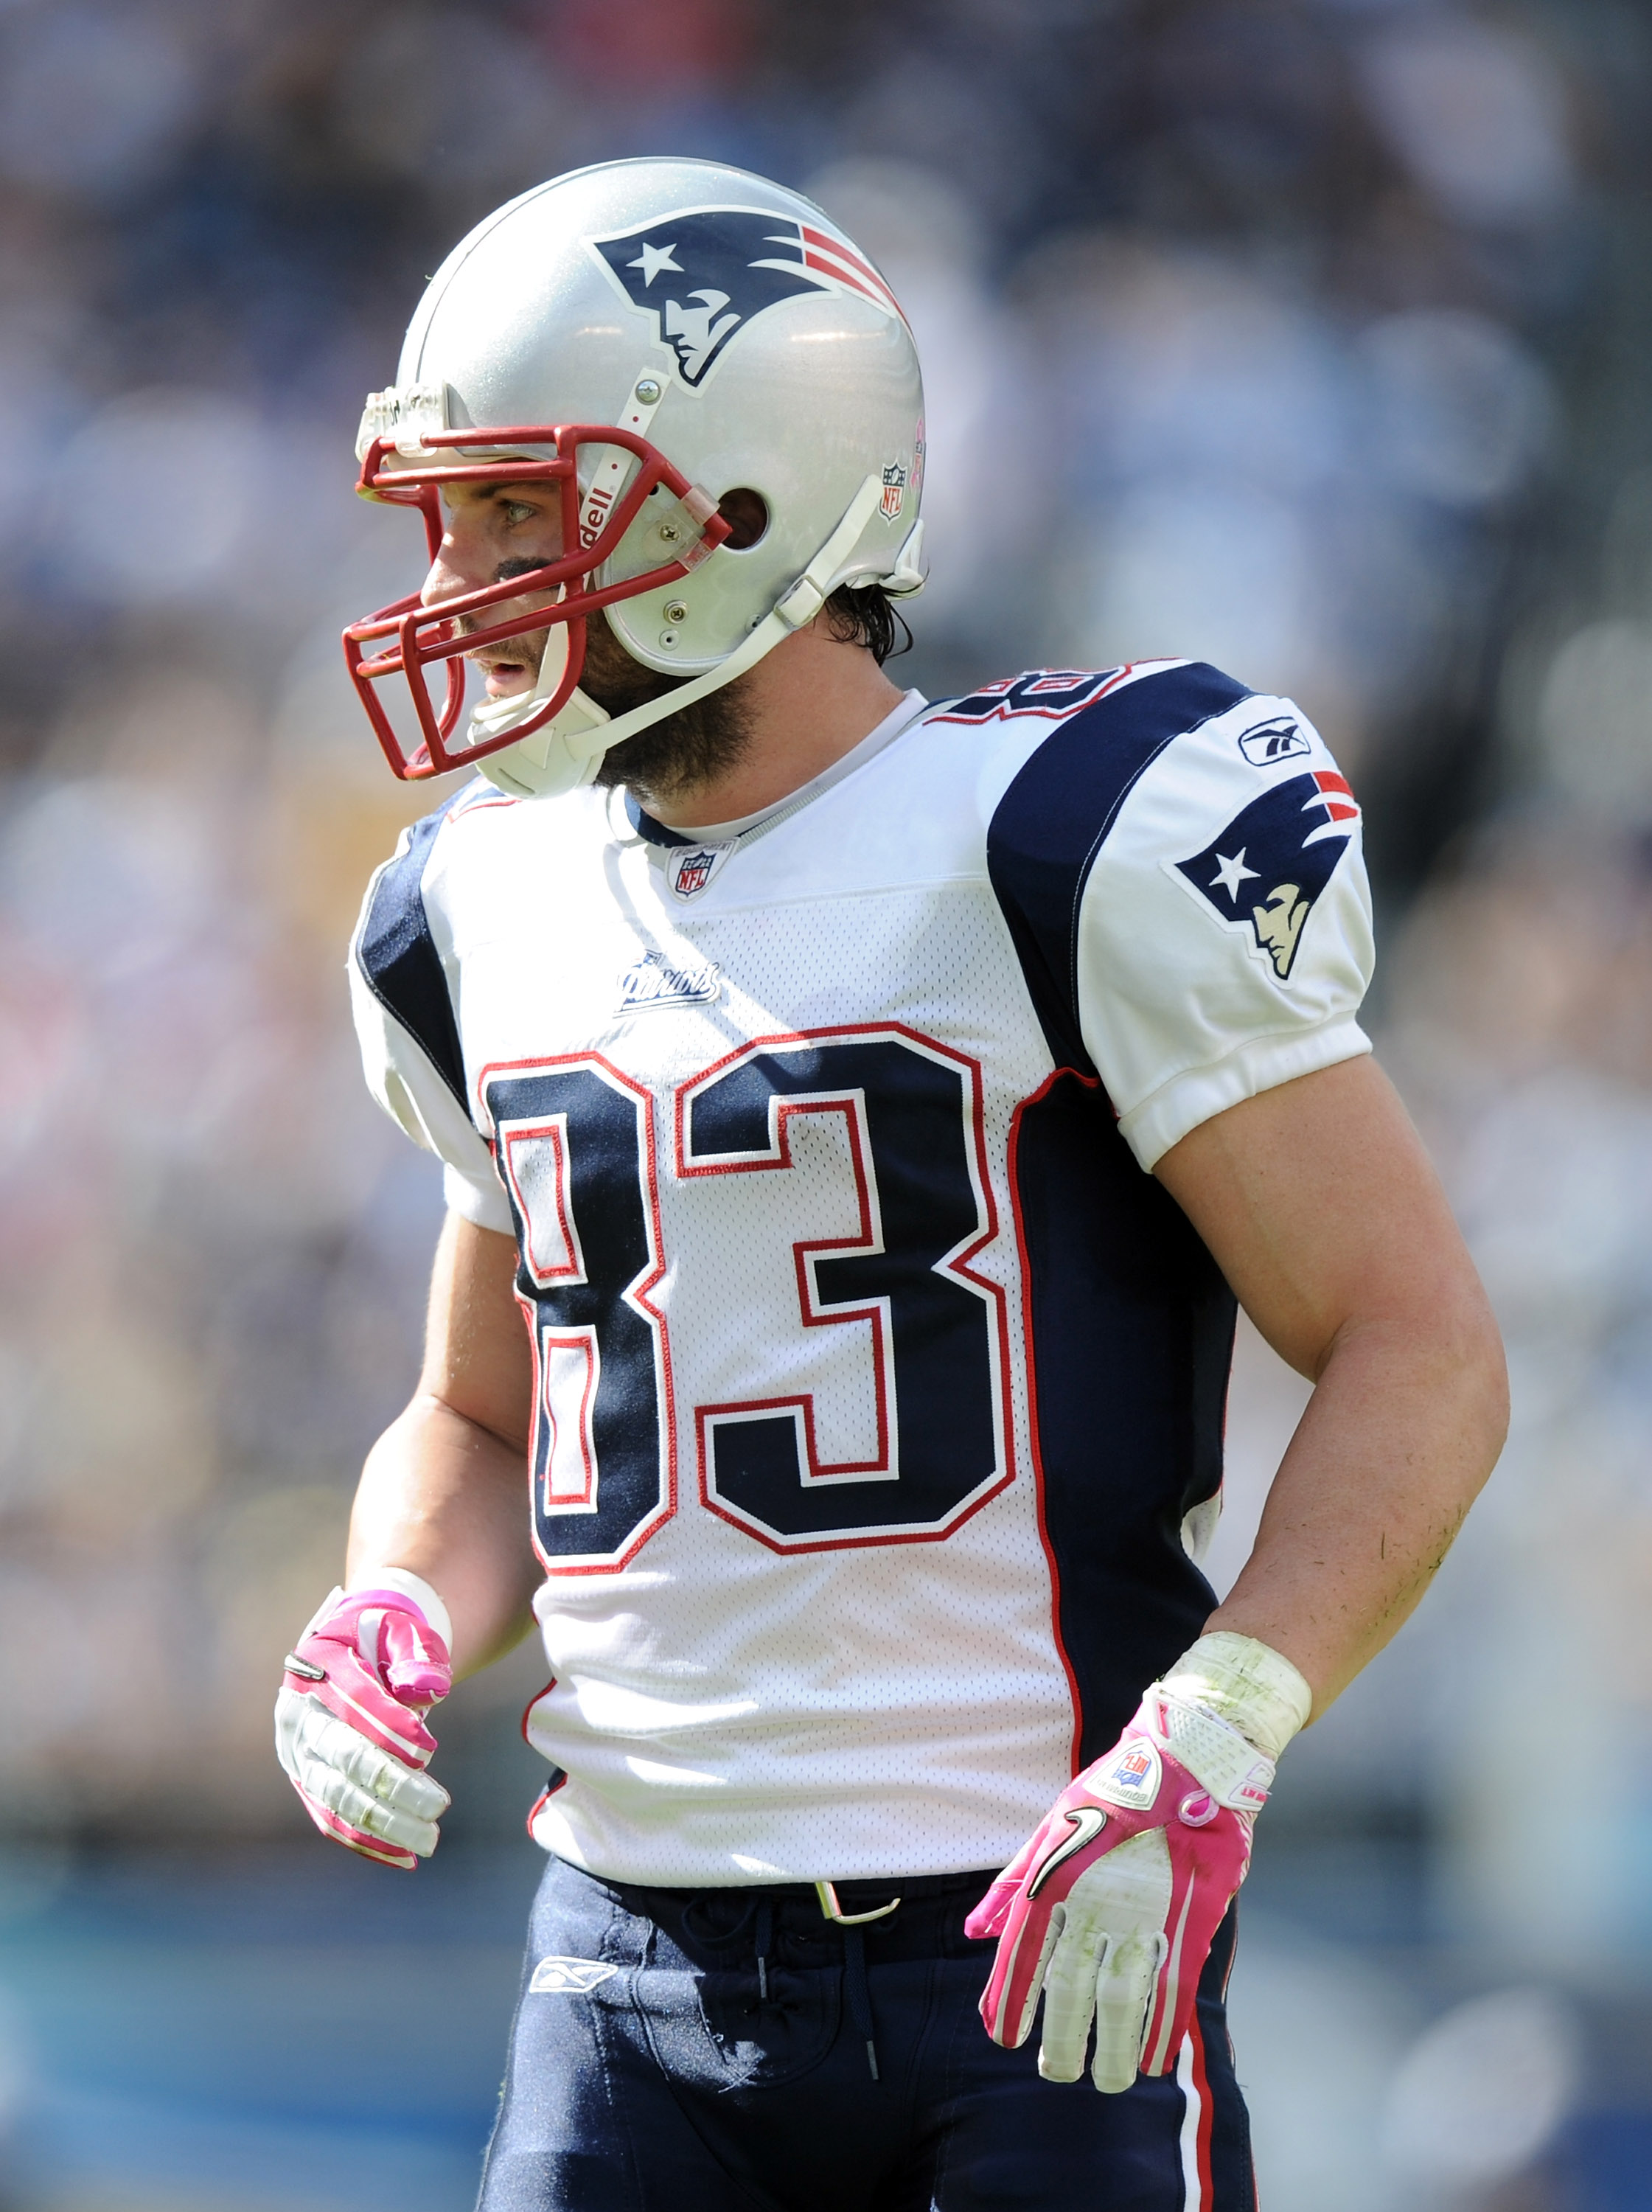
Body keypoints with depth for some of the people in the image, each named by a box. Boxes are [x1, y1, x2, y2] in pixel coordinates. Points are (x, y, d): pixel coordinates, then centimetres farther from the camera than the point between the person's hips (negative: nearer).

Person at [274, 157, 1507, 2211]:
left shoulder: (1073, 847, -9)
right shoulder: (495, 912, 12)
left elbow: (1420, 1356, -10)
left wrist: (1195, 1767, -21)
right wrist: (396, 1620, 2)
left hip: (1050, 1959, -5)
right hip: (636, 1963, 5)